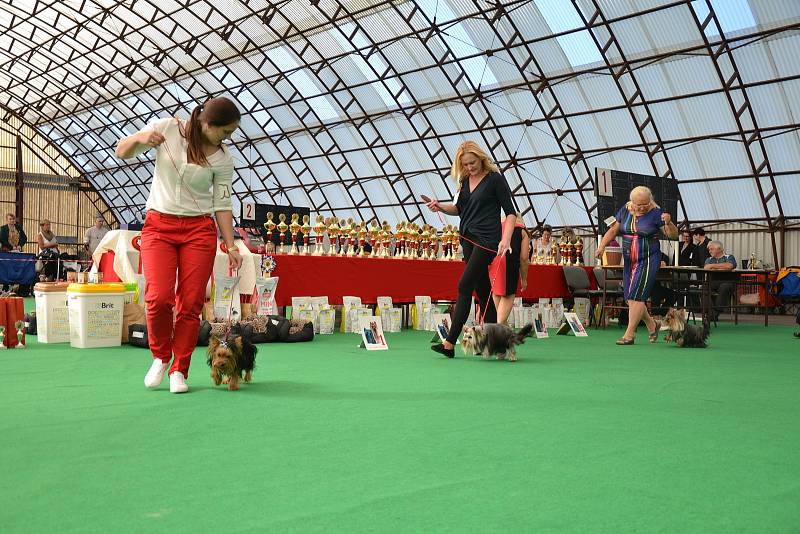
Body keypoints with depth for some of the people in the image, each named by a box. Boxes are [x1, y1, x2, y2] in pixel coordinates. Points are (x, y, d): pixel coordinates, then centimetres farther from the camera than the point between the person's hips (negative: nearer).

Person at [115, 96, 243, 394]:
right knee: (159, 297, -14)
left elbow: (222, 205, 2)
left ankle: (179, 370, 11)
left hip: (199, 229, 1)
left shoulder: (223, 158, -1)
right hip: (159, 225, -1)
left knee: (191, 303, -4)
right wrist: (140, 138, -18)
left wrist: (231, 246, -5)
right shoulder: (167, 128, -4)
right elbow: (122, 152, 4)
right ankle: (160, 357, 13)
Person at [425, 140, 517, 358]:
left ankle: (450, 343, -14)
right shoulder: (465, 180, 11)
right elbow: (459, 208, 21)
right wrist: (440, 206, 2)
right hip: (468, 238, 7)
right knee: (482, 289, 8)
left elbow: (510, 212, -8)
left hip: (487, 240, -7)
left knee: (465, 286, -13)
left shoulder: (495, 179, -7)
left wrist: (506, 239, -20)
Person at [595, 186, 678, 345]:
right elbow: (613, 230, 13)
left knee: (636, 296, -13)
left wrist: (668, 223, -27)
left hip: (648, 260, -6)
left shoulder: (655, 213, -8)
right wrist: (602, 246, 0)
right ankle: (652, 325, 30)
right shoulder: (624, 211, 5)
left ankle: (629, 335, -9)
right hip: (629, 260, 6)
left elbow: (673, 235, -6)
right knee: (630, 298, 8)